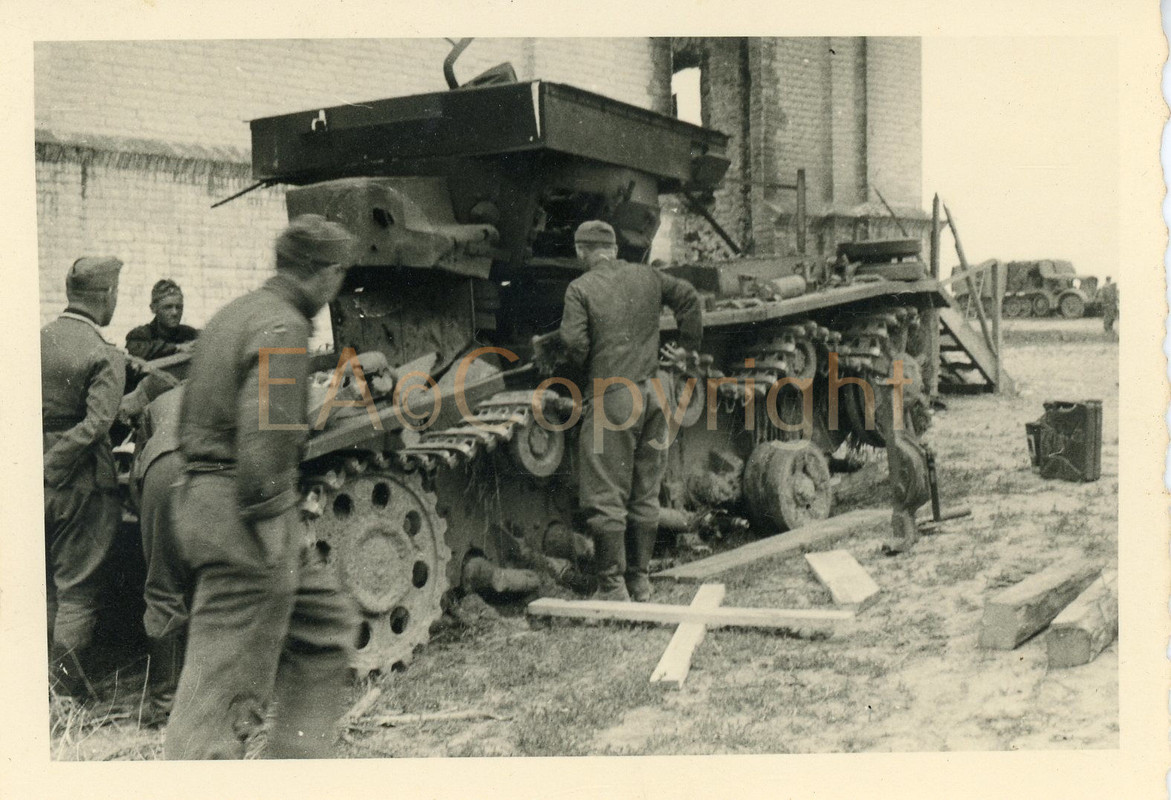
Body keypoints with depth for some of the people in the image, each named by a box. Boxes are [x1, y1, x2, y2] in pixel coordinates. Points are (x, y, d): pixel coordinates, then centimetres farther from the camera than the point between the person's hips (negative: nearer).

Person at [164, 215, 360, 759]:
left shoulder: (232, 314, 15)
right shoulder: (282, 327, -15)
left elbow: (189, 423, 20)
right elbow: (261, 438, -25)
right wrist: (264, 519, -22)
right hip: (247, 517, -10)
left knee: (328, 624, 20)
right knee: (226, 684, -3)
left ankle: (297, 757, 26)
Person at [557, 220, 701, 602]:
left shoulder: (580, 289, -5)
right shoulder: (646, 277, 10)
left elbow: (575, 344, -12)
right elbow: (688, 296, 15)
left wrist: (583, 366, 9)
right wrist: (689, 345, 26)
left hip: (612, 397, -5)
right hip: (652, 394, 5)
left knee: (607, 498, 0)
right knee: (645, 495, 14)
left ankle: (613, 587, 0)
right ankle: (640, 581, 21)